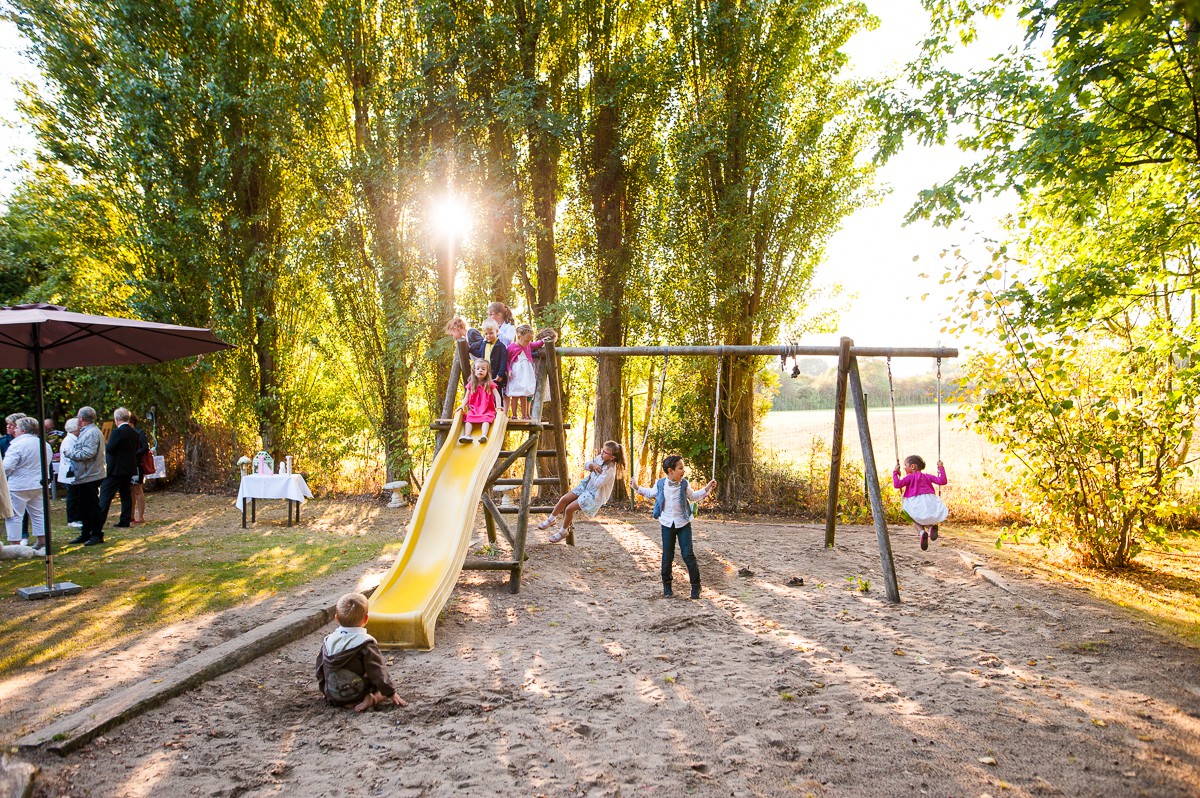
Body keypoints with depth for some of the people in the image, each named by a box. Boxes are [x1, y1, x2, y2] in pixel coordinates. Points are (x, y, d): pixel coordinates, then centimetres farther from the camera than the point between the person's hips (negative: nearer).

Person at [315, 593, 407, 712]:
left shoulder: (328, 641, 1)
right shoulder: (366, 643, -15)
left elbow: (320, 670, 12)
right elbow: (378, 672, -14)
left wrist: (325, 691, 27)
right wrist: (391, 694, -8)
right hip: (356, 696, -6)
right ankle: (372, 699, -15)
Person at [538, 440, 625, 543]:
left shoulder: (610, 469, -27)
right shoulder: (601, 458, -3)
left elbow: (597, 484, -29)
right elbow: (586, 465, 7)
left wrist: (593, 470, -16)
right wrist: (592, 465, -15)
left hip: (594, 495, -8)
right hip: (585, 485, 8)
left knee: (569, 508, -13)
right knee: (564, 499, -3)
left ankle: (563, 531, 11)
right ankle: (551, 520, 20)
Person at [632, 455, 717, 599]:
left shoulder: (684, 484, -4)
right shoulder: (660, 484, -5)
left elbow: (693, 496, 13)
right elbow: (651, 493, 16)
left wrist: (706, 489, 3)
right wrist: (637, 488, 9)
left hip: (683, 523, -1)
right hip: (667, 524, 1)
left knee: (688, 554, -5)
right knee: (667, 555, 5)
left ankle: (696, 585, 5)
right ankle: (666, 584, 21)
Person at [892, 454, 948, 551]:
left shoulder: (910, 477, 6)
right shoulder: (927, 476, 18)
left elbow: (897, 484, -8)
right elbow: (942, 481, 12)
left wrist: (895, 472, 3)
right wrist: (941, 468, 22)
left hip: (917, 501, -3)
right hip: (930, 500, 4)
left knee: (915, 519, 21)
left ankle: (922, 532, -13)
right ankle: (932, 526, -10)